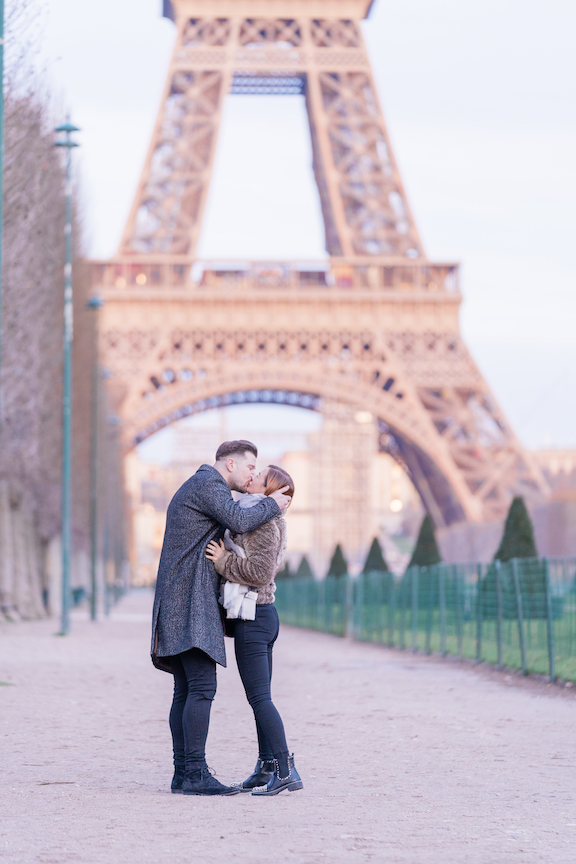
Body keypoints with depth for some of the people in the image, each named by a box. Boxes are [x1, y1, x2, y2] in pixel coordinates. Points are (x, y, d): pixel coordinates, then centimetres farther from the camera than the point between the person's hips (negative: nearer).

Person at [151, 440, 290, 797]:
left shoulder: (193, 488, 27)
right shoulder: (208, 484, -7)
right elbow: (239, 520, -22)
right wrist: (272, 505, -6)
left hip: (181, 605, 11)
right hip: (192, 603, -11)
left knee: (186, 691, 7)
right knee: (202, 688, -14)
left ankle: (183, 773, 6)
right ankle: (195, 773, -18)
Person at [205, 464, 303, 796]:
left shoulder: (262, 520, -15)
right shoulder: (269, 520, 15)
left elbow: (260, 570, -22)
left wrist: (224, 561, -16)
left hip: (253, 616, -10)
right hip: (264, 612, 10)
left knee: (260, 697, -11)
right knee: (261, 697, 11)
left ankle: (287, 771, -13)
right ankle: (266, 768, 13)